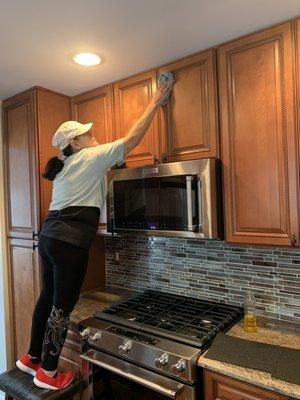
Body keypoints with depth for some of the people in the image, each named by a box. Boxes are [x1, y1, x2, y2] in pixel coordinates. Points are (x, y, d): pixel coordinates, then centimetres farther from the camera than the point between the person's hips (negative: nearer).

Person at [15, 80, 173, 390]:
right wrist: (155, 102, 3)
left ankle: (32, 357, 36)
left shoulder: (64, 165, 18)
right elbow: (132, 139, -5)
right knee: (62, 305, 3)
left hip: (49, 236, 9)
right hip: (70, 242, -9)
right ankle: (48, 373, 19)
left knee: (48, 298, 20)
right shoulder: (90, 158, -5)